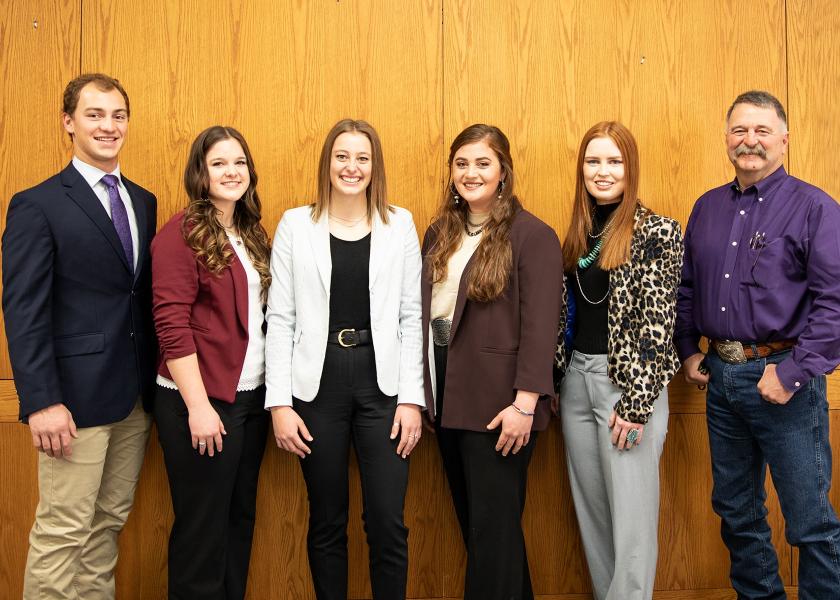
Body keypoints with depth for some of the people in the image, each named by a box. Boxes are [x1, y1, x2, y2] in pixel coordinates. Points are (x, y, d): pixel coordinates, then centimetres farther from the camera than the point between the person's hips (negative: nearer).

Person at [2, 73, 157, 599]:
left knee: (108, 525, 13)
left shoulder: (144, 202, 13)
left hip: (136, 396, 6)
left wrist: (157, 379, 7)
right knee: (62, 532, 1)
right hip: (77, 397, -6)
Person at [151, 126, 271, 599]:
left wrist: (272, 392, 7)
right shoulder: (182, 234, -10)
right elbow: (172, 326, -15)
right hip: (202, 402, -7)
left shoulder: (251, 233, 12)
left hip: (251, 396, 7)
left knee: (241, 516, 15)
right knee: (203, 525, 5)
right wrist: (198, 406, -18)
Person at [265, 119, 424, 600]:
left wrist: (411, 398, -3)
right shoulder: (296, 225, 3)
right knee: (327, 521, 11)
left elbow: (411, 318, 3)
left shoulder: (400, 225, 4)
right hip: (318, 383, 0)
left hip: (382, 381, 0)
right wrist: (280, 403, -5)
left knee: (388, 522, 1)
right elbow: (281, 320, 1)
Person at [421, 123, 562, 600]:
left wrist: (525, 404, -19)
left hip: (497, 400, -7)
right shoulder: (439, 234, 12)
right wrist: (423, 390, 8)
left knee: (494, 524, 1)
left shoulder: (532, 235, -9)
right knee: (471, 518, 17)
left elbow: (540, 326, -14)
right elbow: (426, 311, 12)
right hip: (448, 393, 7)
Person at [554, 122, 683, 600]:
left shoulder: (657, 232, -8)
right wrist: (556, 381, 11)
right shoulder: (579, 232, 11)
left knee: (631, 512, -1)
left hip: (629, 382, -6)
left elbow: (657, 323, -13)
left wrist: (636, 402, -17)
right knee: (590, 507, 14)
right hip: (576, 380, 7)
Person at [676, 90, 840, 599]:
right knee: (736, 510, 18)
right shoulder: (708, 207, 10)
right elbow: (686, 286, 17)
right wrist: (688, 351, 8)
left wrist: (793, 372, -19)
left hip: (783, 376, -6)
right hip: (720, 376, 6)